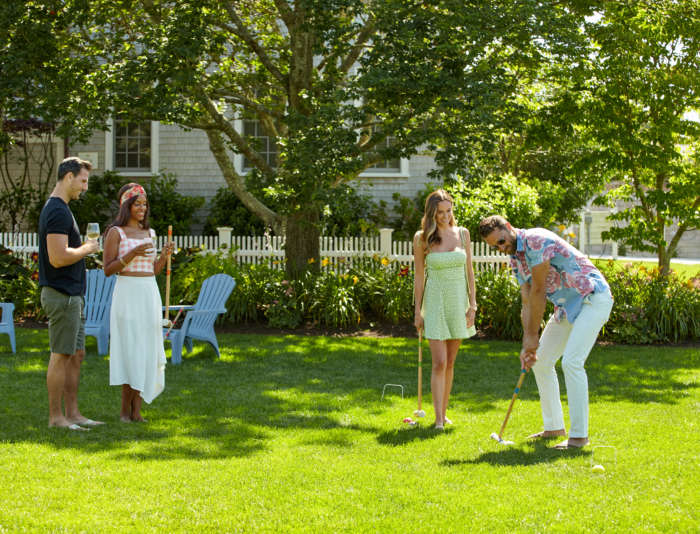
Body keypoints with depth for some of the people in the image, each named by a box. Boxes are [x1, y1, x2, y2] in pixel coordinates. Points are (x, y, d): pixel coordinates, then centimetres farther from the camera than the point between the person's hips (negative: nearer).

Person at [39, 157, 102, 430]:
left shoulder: (59, 209, 17)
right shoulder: (58, 212, -16)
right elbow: (58, 257, -25)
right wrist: (87, 248, -11)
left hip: (72, 295, 10)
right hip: (61, 295, -10)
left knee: (76, 355, 12)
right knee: (61, 356, -4)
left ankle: (72, 413, 17)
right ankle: (56, 416, 2)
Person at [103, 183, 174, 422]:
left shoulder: (149, 233, 14)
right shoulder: (115, 232, -3)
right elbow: (108, 270, -7)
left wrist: (165, 255, -2)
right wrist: (132, 254, -19)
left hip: (149, 295, 6)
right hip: (127, 295, -6)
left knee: (146, 349, 2)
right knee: (130, 348, -7)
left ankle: (136, 409, 6)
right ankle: (125, 408, 3)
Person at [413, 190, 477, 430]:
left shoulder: (463, 234, 4)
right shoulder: (422, 238, -4)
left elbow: (469, 271, 7)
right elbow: (419, 276, -1)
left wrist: (472, 305, 2)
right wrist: (418, 311, -2)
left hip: (458, 302, 3)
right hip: (435, 302, -3)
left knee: (450, 363, 9)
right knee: (439, 363, -10)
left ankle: (444, 413, 18)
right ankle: (438, 419, -9)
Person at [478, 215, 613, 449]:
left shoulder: (536, 240, -21)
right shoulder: (515, 259, 8)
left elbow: (538, 292, -18)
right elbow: (527, 303, 7)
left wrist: (533, 336, -11)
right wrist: (527, 343, -3)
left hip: (593, 298, -10)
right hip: (567, 306, 10)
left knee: (571, 362, -20)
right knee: (540, 361, 10)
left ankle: (579, 435, -14)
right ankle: (554, 426, 20)